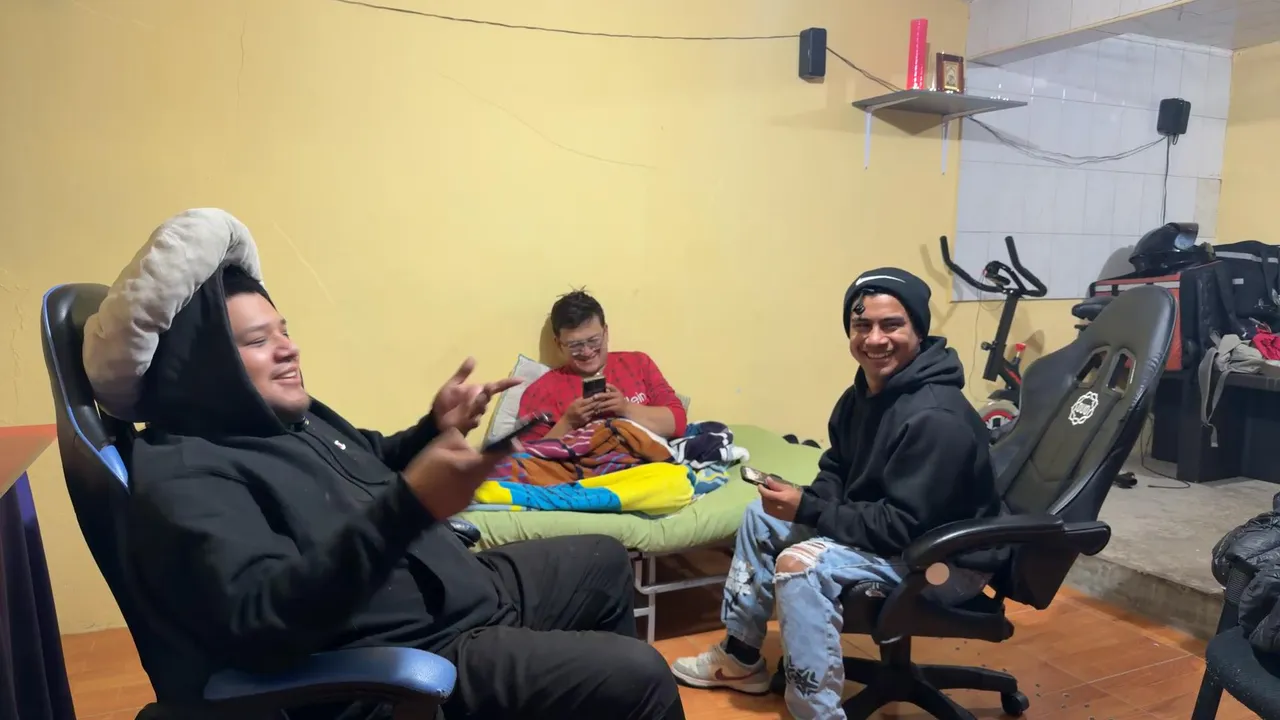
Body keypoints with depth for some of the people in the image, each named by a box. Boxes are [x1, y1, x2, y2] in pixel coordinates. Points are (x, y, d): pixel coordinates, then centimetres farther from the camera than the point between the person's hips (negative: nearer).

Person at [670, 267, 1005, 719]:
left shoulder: (936, 418, -29)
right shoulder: (865, 391, 0)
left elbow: (903, 528, -29)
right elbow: (837, 471, 12)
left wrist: (808, 511, -25)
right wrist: (804, 502, -10)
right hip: (897, 527, 10)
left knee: (801, 564, -29)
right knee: (761, 515, 10)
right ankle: (740, 657, 20)